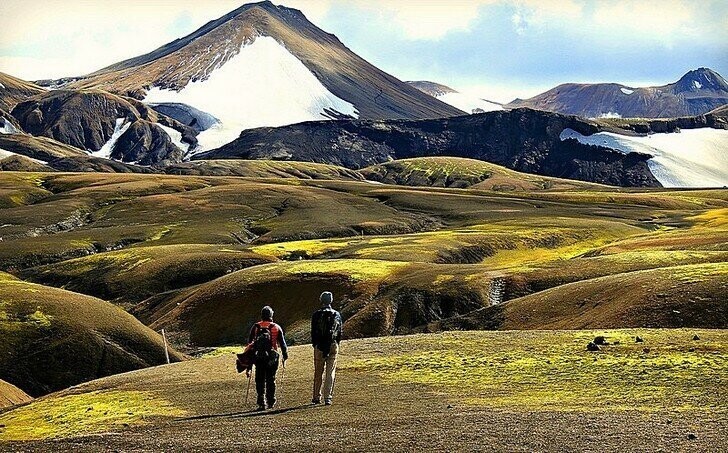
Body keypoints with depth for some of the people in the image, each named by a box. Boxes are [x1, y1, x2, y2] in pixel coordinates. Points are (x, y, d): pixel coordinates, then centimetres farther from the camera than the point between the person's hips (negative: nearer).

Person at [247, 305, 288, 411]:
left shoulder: (255, 327, 6)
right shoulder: (276, 328, 4)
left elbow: (250, 344, 6)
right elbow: (283, 344, 7)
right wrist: (285, 357, 21)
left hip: (259, 358, 0)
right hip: (272, 358, 0)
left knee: (260, 381, 6)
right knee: (271, 380, 12)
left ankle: (261, 403, -2)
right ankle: (271, 402, 16)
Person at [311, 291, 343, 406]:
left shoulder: (316, 315, -4)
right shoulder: (337, 315, 3)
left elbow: (313, 332, -1)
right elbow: (339, 332, 7)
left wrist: (315, 345, 10)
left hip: (320, 346, -1)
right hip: (333, 346, 1)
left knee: (318, 373, 9)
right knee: (330, 373, 3)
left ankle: (317, 397, 14)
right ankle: (328, 397, -1)